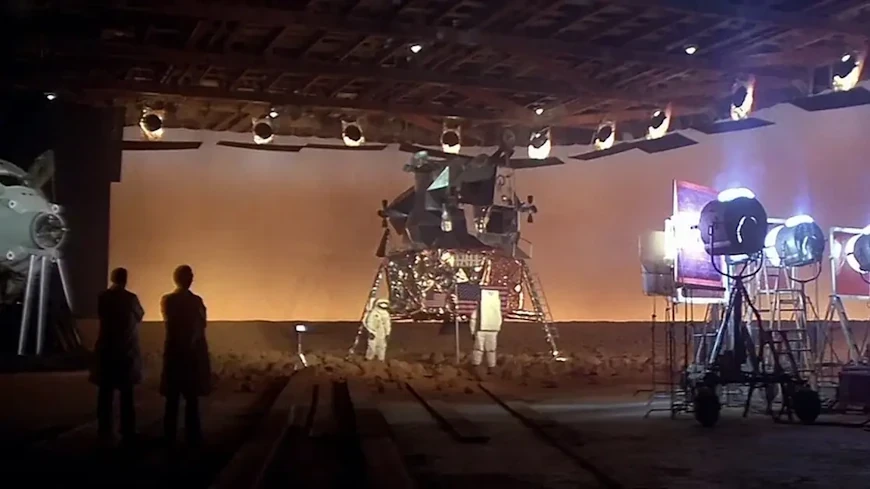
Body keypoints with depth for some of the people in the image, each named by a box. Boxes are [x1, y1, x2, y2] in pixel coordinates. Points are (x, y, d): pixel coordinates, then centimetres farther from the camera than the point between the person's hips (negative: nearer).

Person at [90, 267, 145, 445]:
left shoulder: (103, 297, -2)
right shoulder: (130, 298, -8)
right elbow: (139, 316, 8)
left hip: (106, 351, 2)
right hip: (126, 351, -2)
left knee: (105, 391, 7)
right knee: (126, 392, 4)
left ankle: (105, 430, 7)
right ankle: (127, 432, 3)